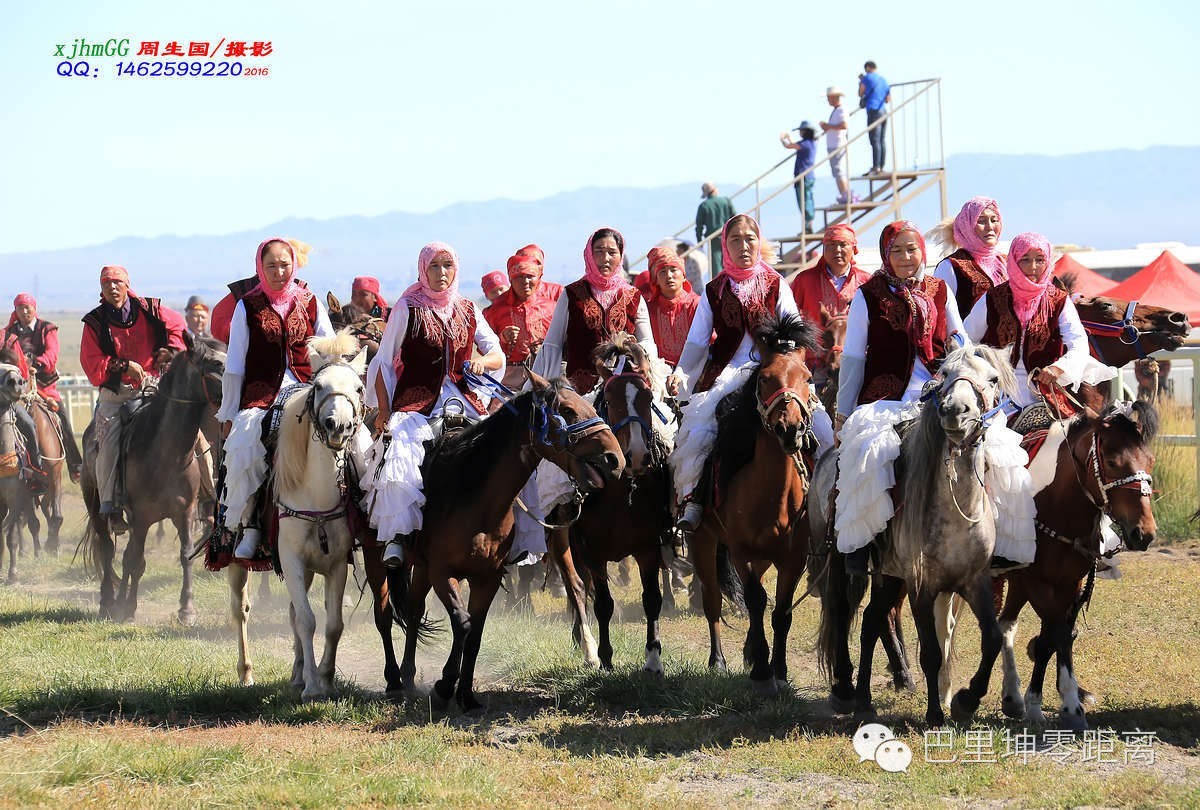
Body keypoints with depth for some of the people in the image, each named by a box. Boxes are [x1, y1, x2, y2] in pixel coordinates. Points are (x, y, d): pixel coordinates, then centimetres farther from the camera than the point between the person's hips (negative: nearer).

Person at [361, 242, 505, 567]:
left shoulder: (467, 309, 14)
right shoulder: (408, 308, 2)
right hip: (416, 402, -4)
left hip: (460, 399, 4)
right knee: (400, 451, -34)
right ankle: (396, 535, -31)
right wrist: (383, 411, -8)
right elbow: (384, 363, 2)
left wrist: (482, 362, -12)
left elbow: (498, 356, 12)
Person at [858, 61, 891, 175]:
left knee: (875, 140, -13)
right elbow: (888, 99, 22)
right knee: (882, 141, 8)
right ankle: (881, 167, 7)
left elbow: (861, 94, 7)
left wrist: (861, 81, 22)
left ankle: (876, 167, -20)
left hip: (874, 111, -7)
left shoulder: (868, 78, -1)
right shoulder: (883, 80, 20)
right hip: (884, 111, 7)